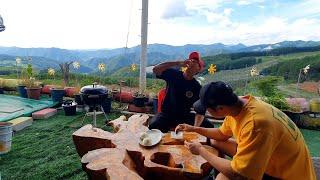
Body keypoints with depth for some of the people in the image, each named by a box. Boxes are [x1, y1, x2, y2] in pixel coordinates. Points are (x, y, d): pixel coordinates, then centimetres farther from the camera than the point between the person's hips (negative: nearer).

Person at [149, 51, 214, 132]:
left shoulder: (197, 87, -5)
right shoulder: (173, 74, -4)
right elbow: (155, 70, -21)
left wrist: (196, 127, -31)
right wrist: (178, 63, -26)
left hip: (185, 116, 2)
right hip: (167, 114, -1)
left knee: (209, 126, -17)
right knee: (153, 125, -31)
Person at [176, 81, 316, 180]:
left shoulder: (255, 123, -37)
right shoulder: (237, 106, -10)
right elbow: (222, 134, 9)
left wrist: (201, 151, -21)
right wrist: (194, 129, 3)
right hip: (267, 158, 8)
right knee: (215, 142, 6)